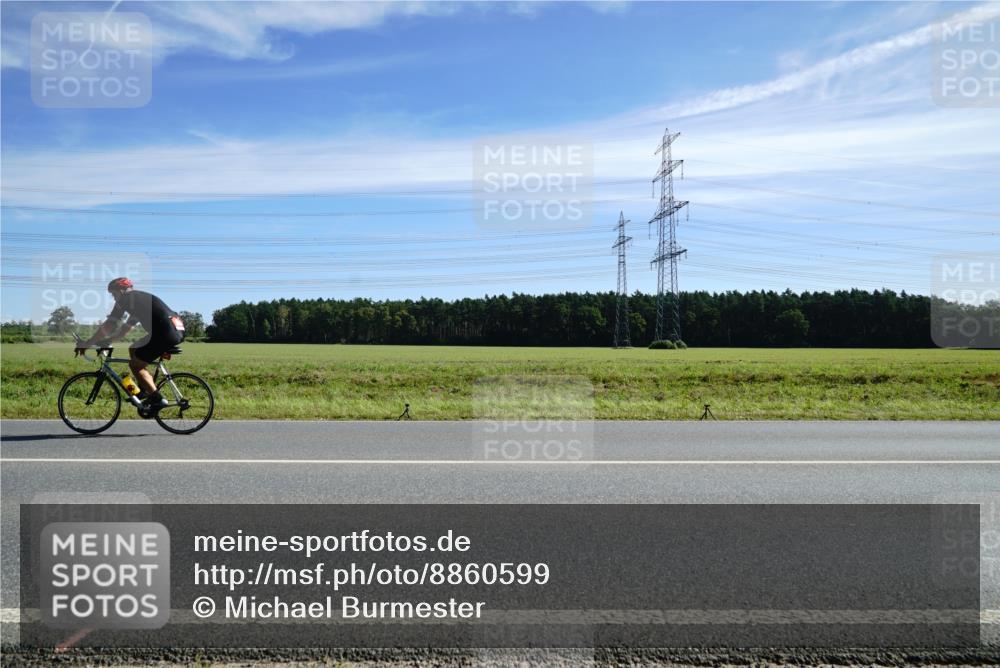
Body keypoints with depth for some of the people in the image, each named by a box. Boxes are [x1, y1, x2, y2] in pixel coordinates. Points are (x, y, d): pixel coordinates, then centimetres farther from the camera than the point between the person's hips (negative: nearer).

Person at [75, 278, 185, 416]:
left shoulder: (127, 298, 4)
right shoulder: (140, 299, 31)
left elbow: (110, 325, -1)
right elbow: (125, 329, 36)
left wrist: (87, 343, 6)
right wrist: (104, 341, 32)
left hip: (166, 332, -9)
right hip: (177, 330, 9)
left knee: (135, 365, 4)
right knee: (133, 349, 23)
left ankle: (157, 399, -2)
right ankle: (144, 389, 23)